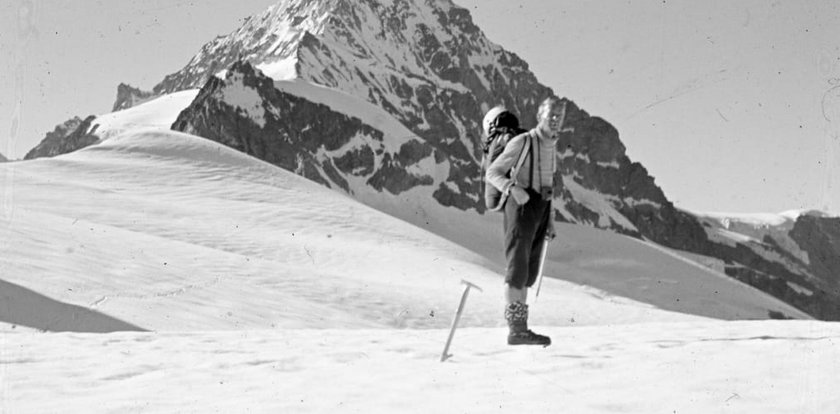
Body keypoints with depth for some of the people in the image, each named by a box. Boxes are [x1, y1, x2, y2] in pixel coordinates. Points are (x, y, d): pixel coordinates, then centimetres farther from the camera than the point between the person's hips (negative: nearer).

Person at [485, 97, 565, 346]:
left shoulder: (552, 146, 16)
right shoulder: (522, 142, -7)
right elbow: (492, 173, -9)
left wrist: (549, 220, 19)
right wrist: (513, 188, -28)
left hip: (541, 210, 8)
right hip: (521, 206, -8)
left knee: (528, 272, 8)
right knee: (518, 268, -12)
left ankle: (520, 328, 12)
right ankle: (517, 329, -16)